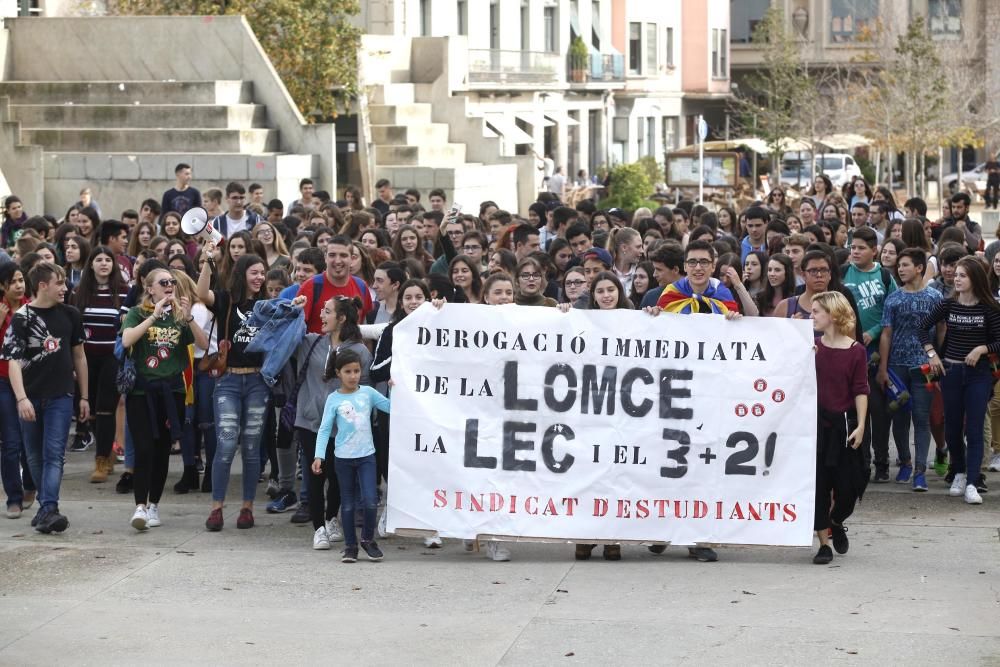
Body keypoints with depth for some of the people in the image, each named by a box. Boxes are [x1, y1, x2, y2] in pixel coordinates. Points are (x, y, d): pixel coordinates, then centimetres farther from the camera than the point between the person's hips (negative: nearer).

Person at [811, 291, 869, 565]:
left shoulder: (855, 351, -6)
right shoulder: (811, 347, 2)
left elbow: (861, 391, -4)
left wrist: (860, 425, -10)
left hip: (843, 424, -2)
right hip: (815, 422, 2)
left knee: (847, 485, 3)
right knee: (817, 483, 0)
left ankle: (836, 522, 35)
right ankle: (824, 543, 9)